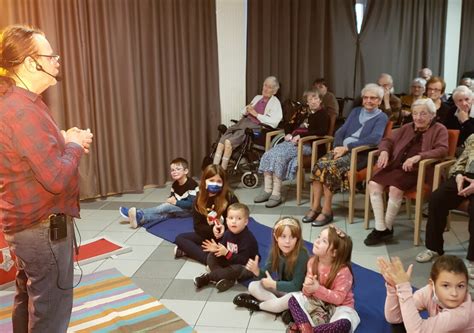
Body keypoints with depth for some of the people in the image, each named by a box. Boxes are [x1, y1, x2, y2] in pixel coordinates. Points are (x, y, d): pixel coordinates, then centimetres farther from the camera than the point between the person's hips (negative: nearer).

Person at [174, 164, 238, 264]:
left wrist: (224, 228, -27)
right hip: (208, 235, 5)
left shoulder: (230, 198, -15)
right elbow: (197, 226, -4)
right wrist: (212, 230, -24)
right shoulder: (199, 199, -5)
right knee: (180, 238, -9)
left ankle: (189, 250, -15)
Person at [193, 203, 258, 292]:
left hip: (246, 267, -7)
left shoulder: (248, 238, -27)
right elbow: (224, 248, 2)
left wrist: (227, 253, -34)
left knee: (237, 269, -38)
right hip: (230, 262, 7)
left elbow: (242, 260, -30)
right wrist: (217, 249, -20)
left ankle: (207, 277, -18)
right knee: (211, 256, -3)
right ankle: (227, 279, -24)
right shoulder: (228, 233, -5)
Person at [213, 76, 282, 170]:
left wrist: (256, 114, -11)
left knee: (228, 142, -29)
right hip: (244, 122, 7)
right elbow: (244, 112, 29)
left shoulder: (275, 103, 3)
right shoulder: (257, 97, 24)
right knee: (222, 140, -20)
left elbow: (274, 122, -12)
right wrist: (247, 109, 4)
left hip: (256, 127, -7)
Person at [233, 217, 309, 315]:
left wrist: (273, 284, -24)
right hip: (281, 288, 5)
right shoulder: (275, 250, -12)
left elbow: (296, 286, -27)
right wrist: (257, 271, -29)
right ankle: (281, 305, -19)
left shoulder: (302, 255, -28)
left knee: (292, 298, -38)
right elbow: (266, 275, -7)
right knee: (253, 286, -8)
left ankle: (258, 304, -14)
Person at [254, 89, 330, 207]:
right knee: (268, 155, -16)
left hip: (306, 144, -7)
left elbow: (322, 131, -12)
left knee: (279, 157, -30)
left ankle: (276, 195, -28)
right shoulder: (304, 114, 29)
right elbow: (292, 126, 34)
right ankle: (267, 190, -17)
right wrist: (288, 134, 10)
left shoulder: (323, 114, 5)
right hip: (291, 141, 8)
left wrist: (300, 136, -17)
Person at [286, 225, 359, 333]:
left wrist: (318, 289, -33)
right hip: (318, 302, 5)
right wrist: (308, 287, -25)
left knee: (344, 324, -36)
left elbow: (338, 298, -24)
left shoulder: (343, 271, -24)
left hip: (338, 307, -5)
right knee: (293, 299, -13)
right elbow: (308, 292, 0)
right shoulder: (312, 262, -7)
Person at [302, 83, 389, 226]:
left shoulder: (381, 117, 3)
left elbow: (374, 139, -14)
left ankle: (327, 210, -21)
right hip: (342, 149, 5)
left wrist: (347, 147, -19)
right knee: (319, 165, -24)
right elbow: (341, 131, 17)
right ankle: (315, 207, -18)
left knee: (331, 167, -31)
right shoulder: (355, 111, 22)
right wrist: (338, 146, -6)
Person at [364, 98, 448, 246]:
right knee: (373, 184, -22)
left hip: (418, 171, -5)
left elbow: (442, 150, -10)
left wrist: (418, 156, -25)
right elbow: (388, 140, 21)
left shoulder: (439, 130, 8)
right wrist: (384, 151, -5)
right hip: (396, 166, 5)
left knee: (395, 188, -33)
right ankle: (380, 228, -18)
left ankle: (388, 227, -12)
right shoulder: (407, 128, 25)